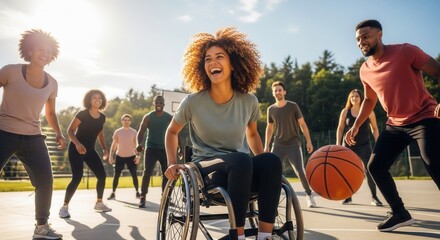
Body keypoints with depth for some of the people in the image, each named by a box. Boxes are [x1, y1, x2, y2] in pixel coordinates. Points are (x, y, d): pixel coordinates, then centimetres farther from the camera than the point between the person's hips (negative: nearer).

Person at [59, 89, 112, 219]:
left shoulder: (102, 117, 3)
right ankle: (64, 207, -3)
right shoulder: (82, 114, -15)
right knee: (77, 177, -18)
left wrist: (105, 149, 6)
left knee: (102, 175, 1)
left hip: (90, 150, 6)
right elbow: (70, 131, -14)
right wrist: (77, 144, -30)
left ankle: (99, 203, 19)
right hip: (76, 149, -6)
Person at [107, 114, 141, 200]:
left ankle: (137, 192, 11)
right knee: (116, 175, 1)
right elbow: (114, 144, 3)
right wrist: (111, 155, -4)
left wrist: (138, 155, -9)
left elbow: (136, 145, 2)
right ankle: (113, 193, 10)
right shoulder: (117, 132, -1)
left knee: (134, 175, -1)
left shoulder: (133, 132, -1)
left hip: (131, 156, 0)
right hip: (120, 156, 0)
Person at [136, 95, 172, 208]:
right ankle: (142, 198, -3)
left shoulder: (169, 117, 3)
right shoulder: (148, 117, -2)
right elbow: (141, 132, -7)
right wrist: (140, 143, -27)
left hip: (165, 148, 3)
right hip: (151, 148, -2)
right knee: (147, 172, -9)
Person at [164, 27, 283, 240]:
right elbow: (172, 131, 9)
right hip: (206, 168, -3)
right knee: (242, 161, -36)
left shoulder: (249, 101, -2)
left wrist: (262, 164, 4)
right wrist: (172, 163, -4)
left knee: (272, 161, -29)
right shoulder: (193, 102, -9)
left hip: (242, 171, 3)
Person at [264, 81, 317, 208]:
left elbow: (302, 124, 0)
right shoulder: (271, 109, 4)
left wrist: (308, 141, -6)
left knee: (300, 171, -12)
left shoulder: (293, 106, -4)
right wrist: (266, 145, 10)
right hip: (278, 145, 3)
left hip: (293, 144, -3)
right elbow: (269, 128, 14)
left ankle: (309, 196, 7)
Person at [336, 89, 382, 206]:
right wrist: (338, 144, -1)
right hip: (348, 146, 1)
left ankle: (374, 197, 4)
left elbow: (374, 129, 5)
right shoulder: (345, 111, 1)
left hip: (364, 145, -1)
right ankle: (348, 197, 16)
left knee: (369, 171, -9)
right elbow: (340, 128, 5)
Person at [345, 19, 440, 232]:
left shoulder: (405, 51, -13)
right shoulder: (365, 70, 5)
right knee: (375, 166, 0)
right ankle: (400, 213, 15)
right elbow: (369, 99, 19)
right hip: (395, 124, 6)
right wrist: (356, 126, 12)